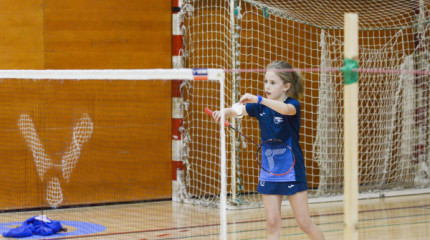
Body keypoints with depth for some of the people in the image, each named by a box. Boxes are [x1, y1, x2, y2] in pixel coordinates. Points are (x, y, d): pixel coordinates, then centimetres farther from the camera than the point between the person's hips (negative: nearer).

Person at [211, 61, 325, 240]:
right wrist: (224, 112, -29)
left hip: (292, 171, -4)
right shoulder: (260, 106, 5)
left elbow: (286, 109, -35)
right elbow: (238, 110, -7)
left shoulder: (293, 104, -11)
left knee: (305, 224, 0)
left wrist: (258, 99, -46)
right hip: (268, 173, 4)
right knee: (272, 223, 0)